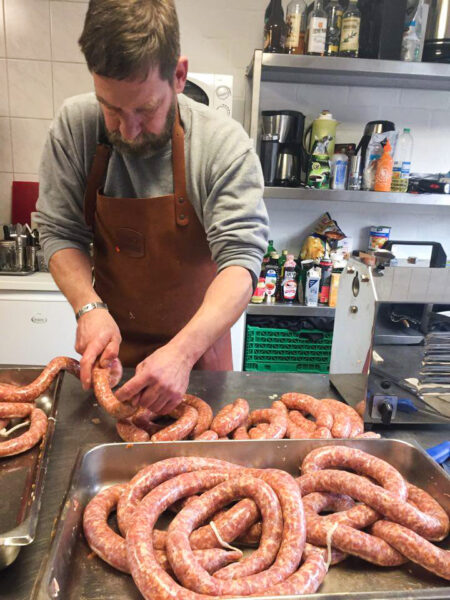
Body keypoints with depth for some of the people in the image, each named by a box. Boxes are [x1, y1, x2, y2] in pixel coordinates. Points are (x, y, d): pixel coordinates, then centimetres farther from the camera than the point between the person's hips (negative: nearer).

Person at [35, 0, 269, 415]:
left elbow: (241, 257, -27)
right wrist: (89, 307, -24)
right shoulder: (74, 127, -12)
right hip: (111, 340, 2)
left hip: (197, 341, -1)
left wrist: (183, 351, -39)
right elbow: (60, 233, -7)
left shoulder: (225, 144, -21)